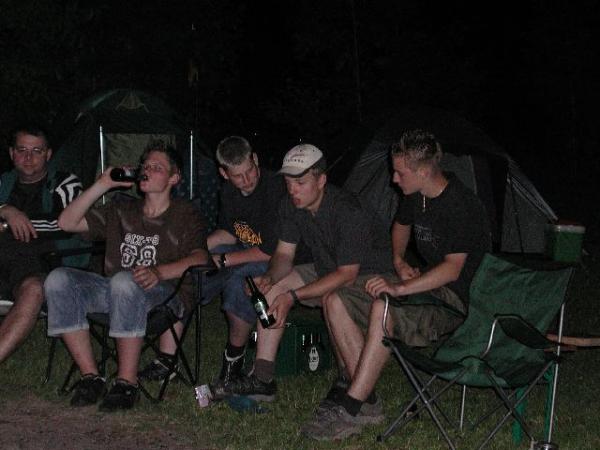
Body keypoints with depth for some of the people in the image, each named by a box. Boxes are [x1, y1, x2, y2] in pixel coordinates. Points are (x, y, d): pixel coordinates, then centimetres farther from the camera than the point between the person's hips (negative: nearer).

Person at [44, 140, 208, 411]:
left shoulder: (184, 215, 9)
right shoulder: (121, 212, 23)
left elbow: (199, 257, -10)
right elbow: (67, 222, 13)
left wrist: (159, 272, -29)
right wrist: (103, 185, 7)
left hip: (165, 296, -5)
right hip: (113, 294, 5)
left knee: (124, 281, -39)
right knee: (58, 280, -21)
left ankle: (127, 381, -31)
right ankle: (90, 376, -23)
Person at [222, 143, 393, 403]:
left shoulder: (348, 211, -30)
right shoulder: (290, 206, -7)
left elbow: (347, 274, -30)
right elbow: (284, 254, 1)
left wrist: (293, 296, -33)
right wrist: (270, 278, -24)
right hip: (326, 269, 8)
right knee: (271, 289, -8)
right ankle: (262, 380, -8)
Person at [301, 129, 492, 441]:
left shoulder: (463, 207, -21)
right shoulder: (415, 197, 5)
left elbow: (453, 269, -29)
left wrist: (399, 289, -34)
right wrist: (399, 262, 9)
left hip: (457, 298, -9)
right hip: (423, 283, 9)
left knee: (383, 308, -36)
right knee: (336, 301, -6)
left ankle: (348, 410, -29)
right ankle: (365, 400, -14)